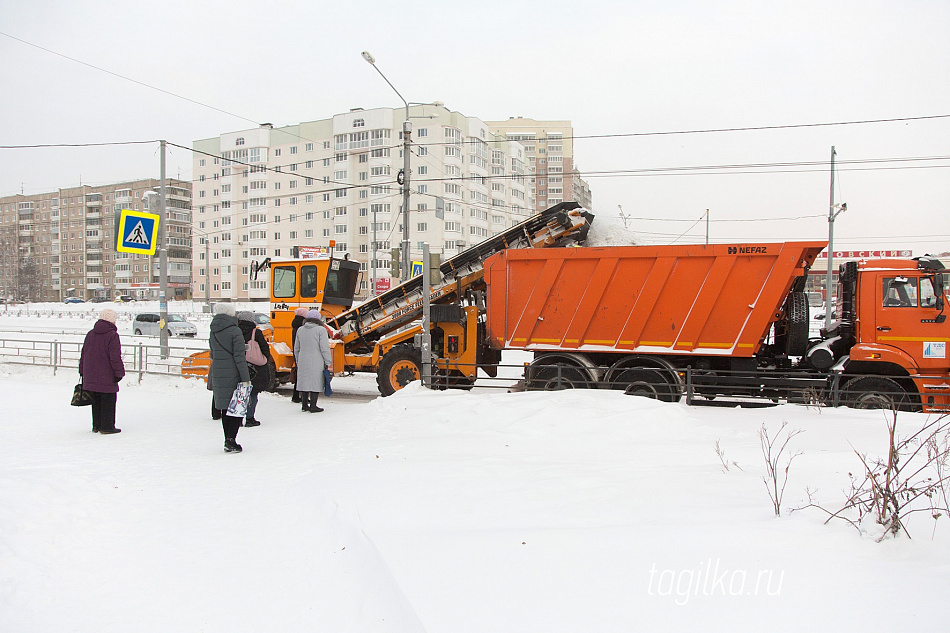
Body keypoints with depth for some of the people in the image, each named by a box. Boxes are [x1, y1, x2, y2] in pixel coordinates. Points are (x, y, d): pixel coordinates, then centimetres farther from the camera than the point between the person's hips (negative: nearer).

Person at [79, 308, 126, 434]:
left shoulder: (90, 334, 11)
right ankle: (107, 426, 1)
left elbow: (83, 354, 16)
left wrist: (83, 372, 22)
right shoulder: (112, 335, -12)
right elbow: (115, 357, -16)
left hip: (91, 376, 7)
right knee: (108, 401, 0)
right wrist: (119, 372, -12)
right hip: (107, 377, -7)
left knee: (96, 401, 16)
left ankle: (96, 425, 22)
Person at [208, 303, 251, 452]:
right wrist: (246, 378, -14)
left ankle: (228, 440, 18)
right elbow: (239, 357, -16)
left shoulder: (213, 333, 9)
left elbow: (213, 355, 16)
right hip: (233, 376, -7)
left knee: (225, 408, 14)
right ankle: (231, 440, -8)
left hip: (217, 375, 7)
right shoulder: (235, 331, -13)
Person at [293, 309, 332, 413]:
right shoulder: (321, 330, -8)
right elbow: (324, 348, -12)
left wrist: (298, 362, 24)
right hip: (316, 362, -5)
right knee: (316, 382, 0)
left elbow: (296, 348, 16)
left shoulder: (300, 330, 10)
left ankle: (304, 405, 18)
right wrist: (328, 362, -4)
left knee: (304, 381, 12)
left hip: (303, 361, 5)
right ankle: (313, 406, -1)